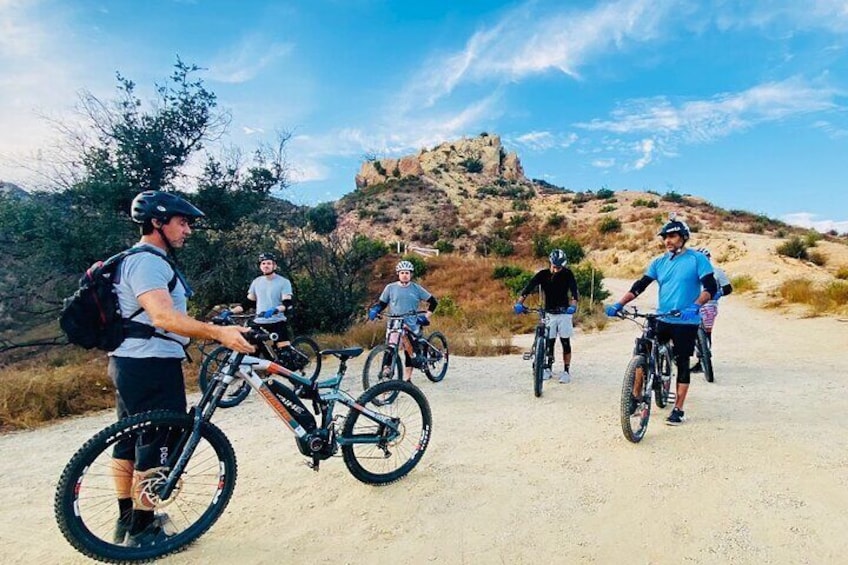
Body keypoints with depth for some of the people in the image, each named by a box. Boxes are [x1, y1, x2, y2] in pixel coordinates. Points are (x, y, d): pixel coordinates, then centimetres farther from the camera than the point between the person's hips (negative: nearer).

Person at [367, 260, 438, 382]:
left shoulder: (417, 288, 2)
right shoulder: (390, 287, 2)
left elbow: (433, 301, 7)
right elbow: (381, 303, 8)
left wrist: (426, 316, -2)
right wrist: (374, 310, -12)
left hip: (412, 326, 1)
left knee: (409, 353, 6)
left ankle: (407, 378, 18)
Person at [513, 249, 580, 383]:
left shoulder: (567, 274, -10)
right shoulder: (543, 274, -8)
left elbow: (573, 290, -23)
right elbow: (529, 286, -19)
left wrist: (573, 305, -41)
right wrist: (519, 303, -34)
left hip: (564, 312, -1)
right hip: (549, 313, 1)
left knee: (565, 342, 1)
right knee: (549, 342, 5)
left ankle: (566, 371, 10)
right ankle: (548, 368, 21)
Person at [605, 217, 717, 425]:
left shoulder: (697, 259, -5)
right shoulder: (659, 262, 6)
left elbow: (710, 287, -12)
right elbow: (640, 285, 0)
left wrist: (695, 307, -31)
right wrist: (619, 304, -13)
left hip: (686, 323, -4)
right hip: (661, 320, 4)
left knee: (682, 364, 5)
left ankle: (678, 409, 16)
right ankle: (635, 397, 15)